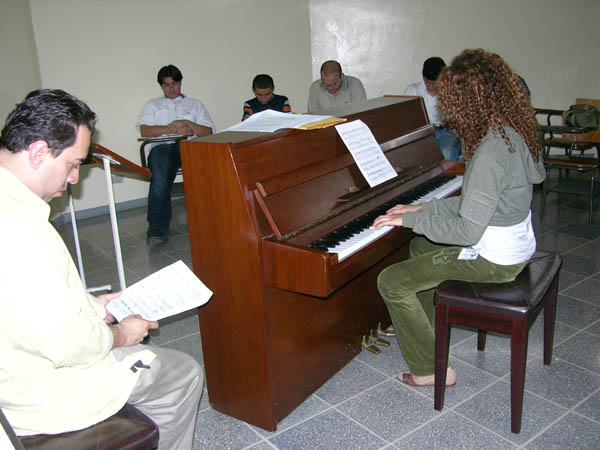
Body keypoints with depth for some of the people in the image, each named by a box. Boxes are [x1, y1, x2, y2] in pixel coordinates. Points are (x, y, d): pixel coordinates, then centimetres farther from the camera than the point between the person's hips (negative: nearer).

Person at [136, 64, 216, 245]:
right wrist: (173, 129, -1)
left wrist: (187, 124, -3)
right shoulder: (152, 105, 28)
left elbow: (209, 132, 13)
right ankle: (157, 229, -36)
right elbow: (144, 130, 8)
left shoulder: (195, 104, 29)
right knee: (160, 180, -34)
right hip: (163, 147, 0)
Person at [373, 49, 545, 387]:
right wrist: (423, 210, 3)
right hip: (516, 244, 10)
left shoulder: (492, 149, -29)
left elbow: (467, 230, -30)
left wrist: (413, 218, -18)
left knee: (392, 282, -7)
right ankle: (425, 329, 41)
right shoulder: (513, 132, 2)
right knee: (421, 247, 28)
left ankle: (431, 369, 5)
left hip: (493, 259, -10)